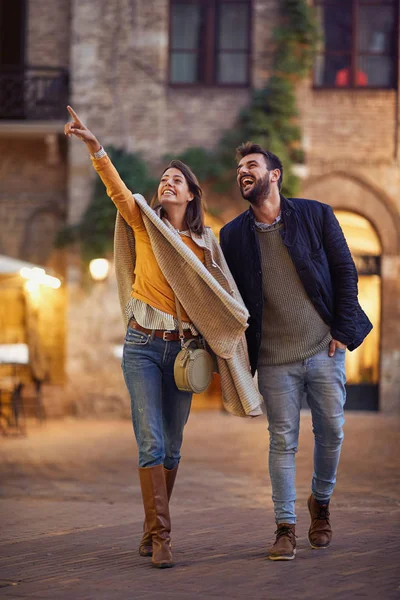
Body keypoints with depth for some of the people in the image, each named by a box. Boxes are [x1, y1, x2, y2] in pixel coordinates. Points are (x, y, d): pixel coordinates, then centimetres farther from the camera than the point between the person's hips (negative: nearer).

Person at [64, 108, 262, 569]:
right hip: (142, 345, -3)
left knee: (171, 445, 7)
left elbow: (217, 297, 14)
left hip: (182, 348, 3)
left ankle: (152, 531, 20)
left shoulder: (203, 241, 9)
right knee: (151, 442, -10)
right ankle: (160, 538, -10)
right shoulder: (143, 223, 2)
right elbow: (115, 187, -14)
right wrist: (93, 145, -28)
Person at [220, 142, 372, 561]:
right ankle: (285, 528, 9)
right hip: (275, 358, 0)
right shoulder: (232, 235, 4)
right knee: (282, 441, 0)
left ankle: (320, 501, 31)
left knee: (331, 432, 6)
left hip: (324, 349, 0)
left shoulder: (316, 215, 1)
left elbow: (345, 272, 3)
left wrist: (343, 330, -4)